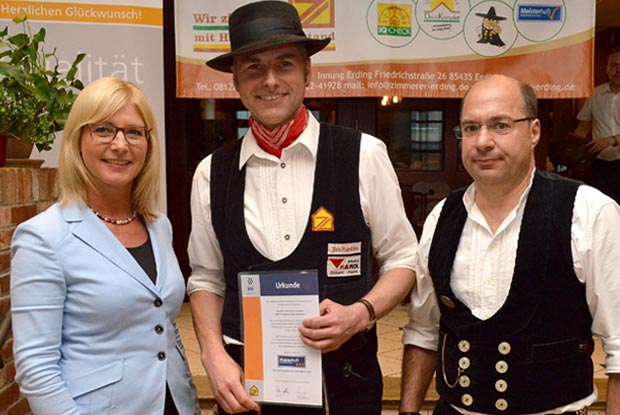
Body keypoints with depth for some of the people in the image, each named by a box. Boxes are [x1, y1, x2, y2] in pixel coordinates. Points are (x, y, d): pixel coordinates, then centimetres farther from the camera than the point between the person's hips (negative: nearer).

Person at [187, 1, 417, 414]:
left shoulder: (363, 155, -9)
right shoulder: (212, 174, -2)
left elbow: (402, 260, 0)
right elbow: (207, 279, 7)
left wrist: (360, 314, -16)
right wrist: (214, 356, -7)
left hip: (344, 376, -1)